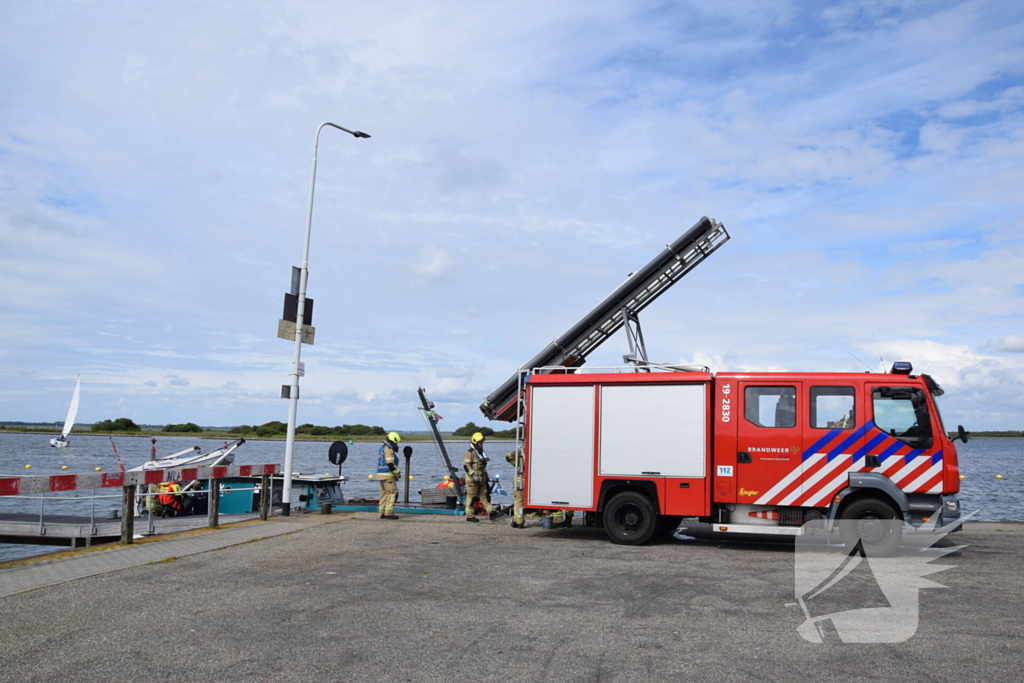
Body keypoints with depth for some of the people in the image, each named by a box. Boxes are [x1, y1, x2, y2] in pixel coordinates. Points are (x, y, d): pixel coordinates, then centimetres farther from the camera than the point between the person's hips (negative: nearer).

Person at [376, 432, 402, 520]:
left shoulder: (382, 448, 18)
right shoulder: (388, 449, -14)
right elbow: (390, 464, -21)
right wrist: (397, 473, -10)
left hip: (381, 474, 10)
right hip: (388, 475, -10)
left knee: (384, 494, 12)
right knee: (393, 493, -7)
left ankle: (382, 513, 12)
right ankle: (389, 513, -10)